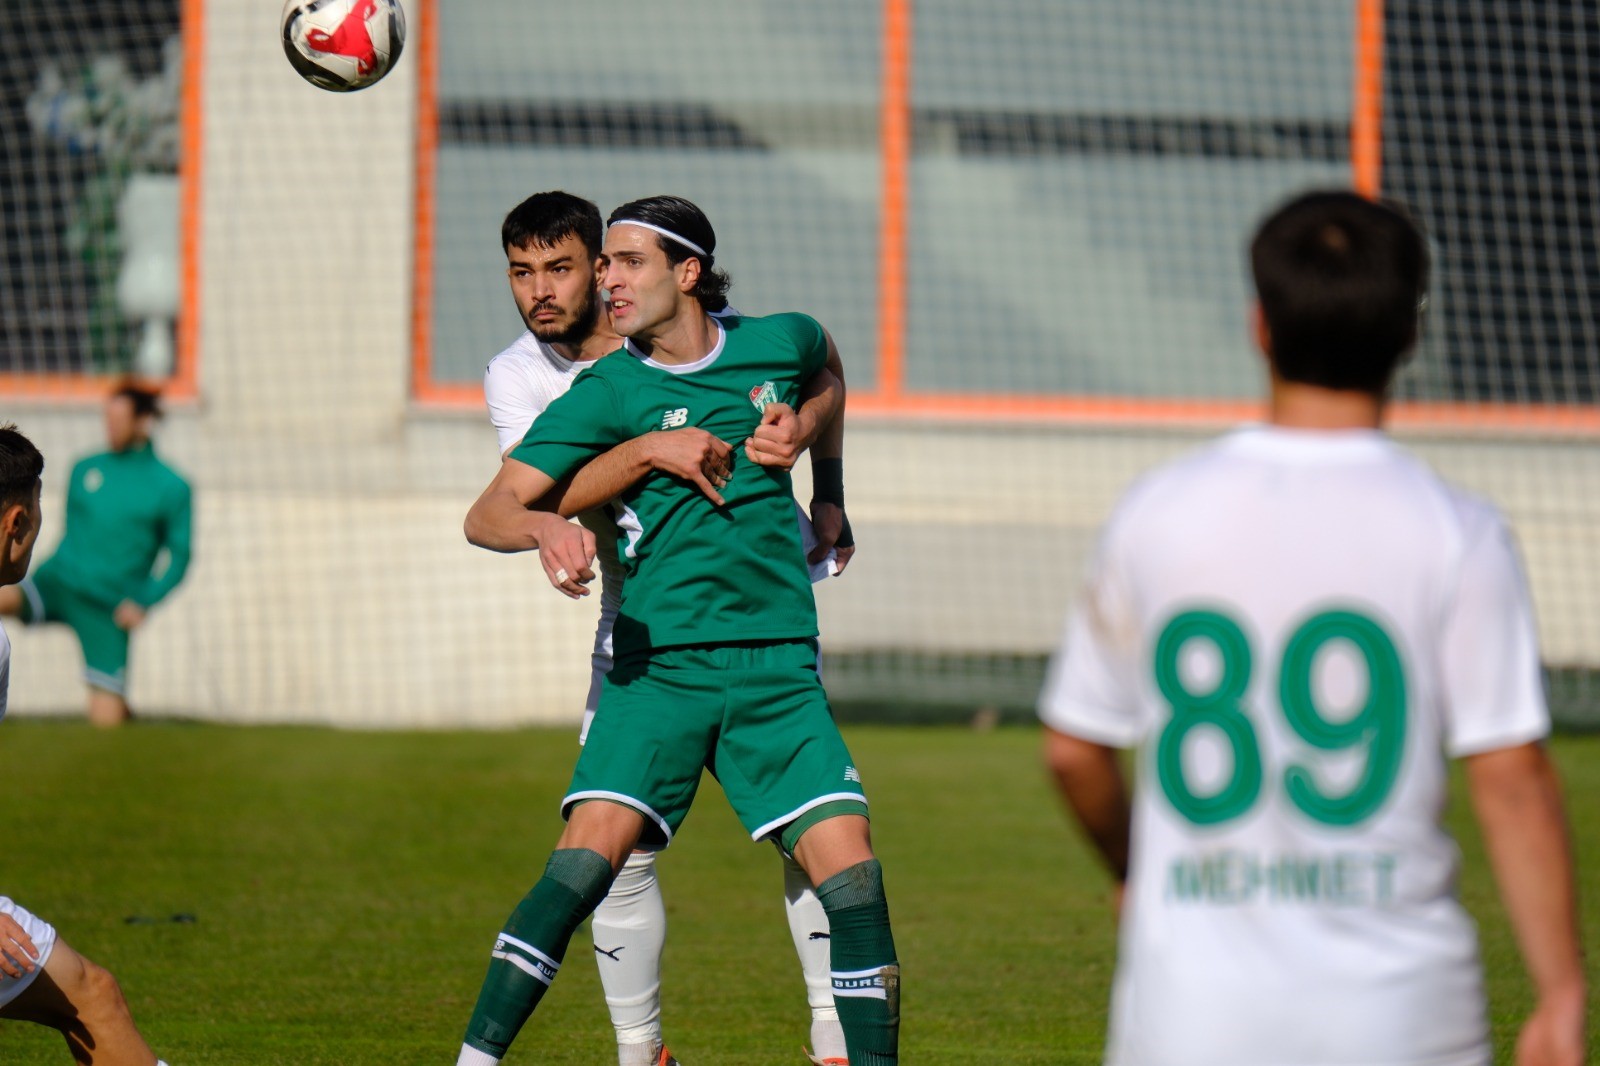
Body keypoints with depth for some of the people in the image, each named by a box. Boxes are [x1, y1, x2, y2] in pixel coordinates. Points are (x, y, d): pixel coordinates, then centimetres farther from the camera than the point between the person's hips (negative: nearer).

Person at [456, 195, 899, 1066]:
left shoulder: (779, 344, 8)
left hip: (777, 666, 2)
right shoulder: (607, 391, -1)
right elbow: (487, 515, -11)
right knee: (589, 855, -19)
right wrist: (546, 527, -30)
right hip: (658, 666, -2)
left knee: (849, 868, -9)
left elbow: (823, 374, 36)